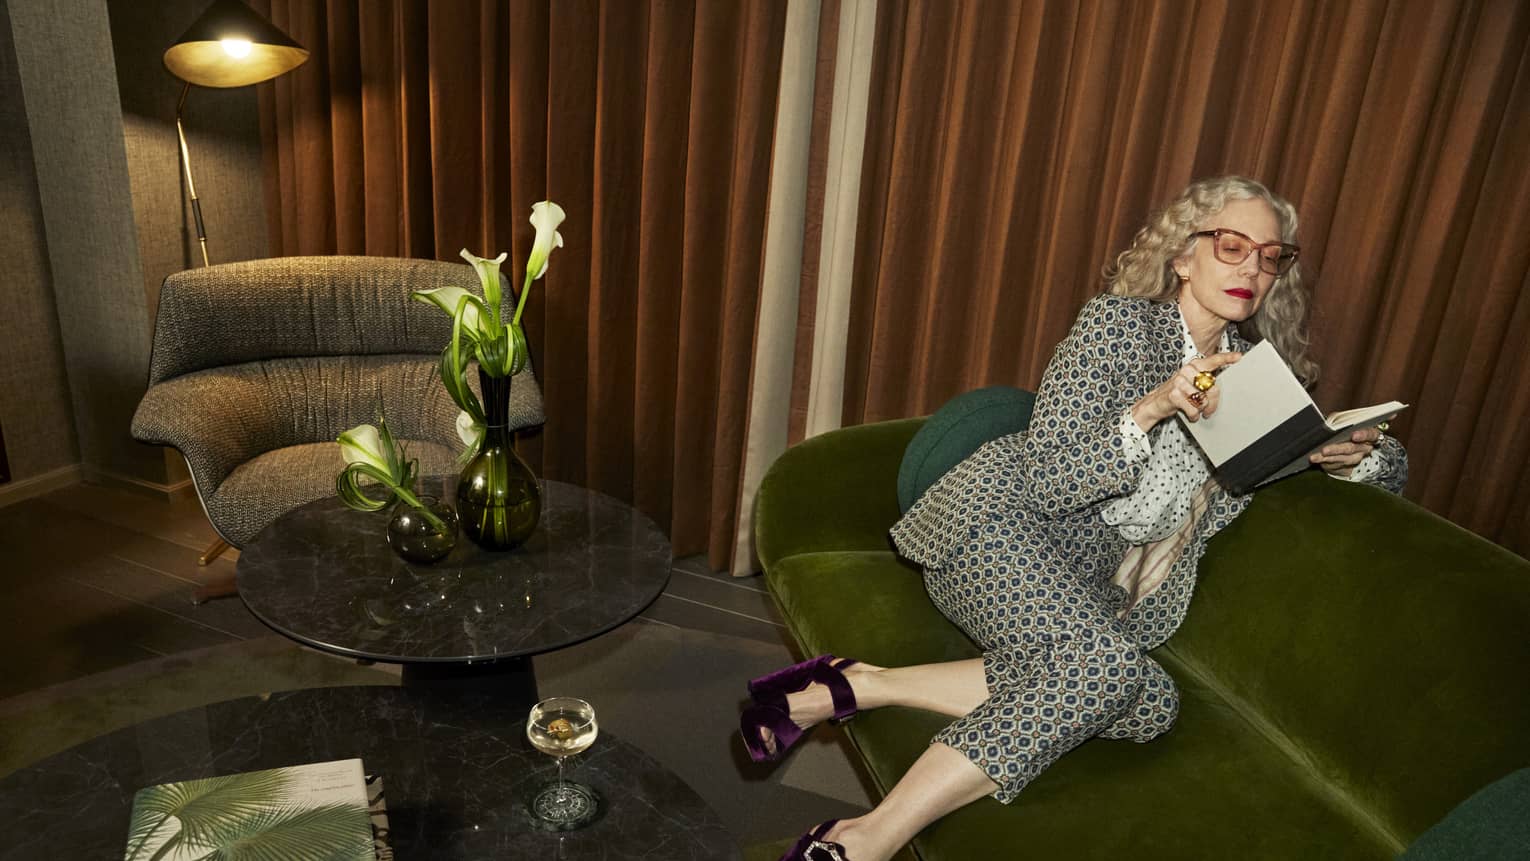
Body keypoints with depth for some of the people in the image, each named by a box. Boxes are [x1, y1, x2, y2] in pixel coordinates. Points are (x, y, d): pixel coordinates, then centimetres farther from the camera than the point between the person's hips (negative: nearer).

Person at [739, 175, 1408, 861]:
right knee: (1104, 665, -32)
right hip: (1003, 520, -6)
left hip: (1086, 584, 6)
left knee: (1151, 703, -25)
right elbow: (1049, 480, -10)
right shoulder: (1119, 320, -4)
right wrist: (1152, 408, -24)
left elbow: (1392, 467, 23)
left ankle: (856, 686, -22)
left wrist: (1353, 453, -1)